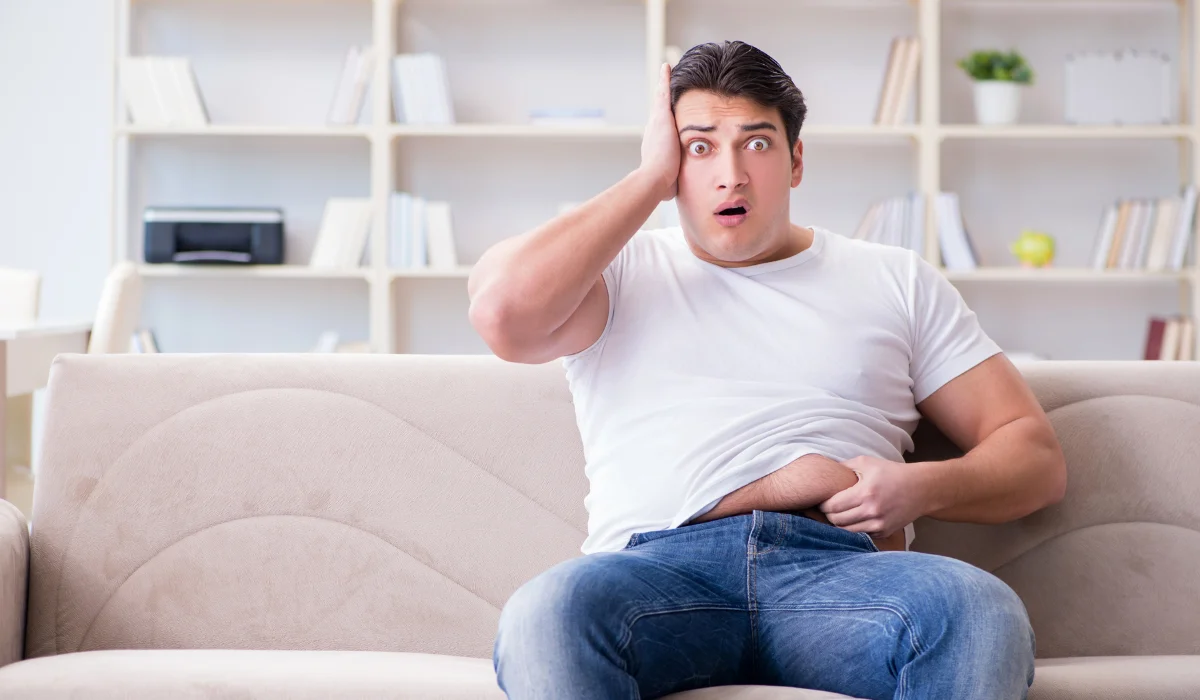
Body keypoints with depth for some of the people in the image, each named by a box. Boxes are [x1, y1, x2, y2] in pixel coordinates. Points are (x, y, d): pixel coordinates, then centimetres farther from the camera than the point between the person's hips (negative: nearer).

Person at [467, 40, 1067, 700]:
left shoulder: (895, 281, 24)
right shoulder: (618, 274, 21)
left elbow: (1036, 456, 20)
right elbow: (502, 311, -3)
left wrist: (924, 487, -3)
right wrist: (648, 178, 8)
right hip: (659, 563, -1)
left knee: (984, 613, -35)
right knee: (544, 614, -38)